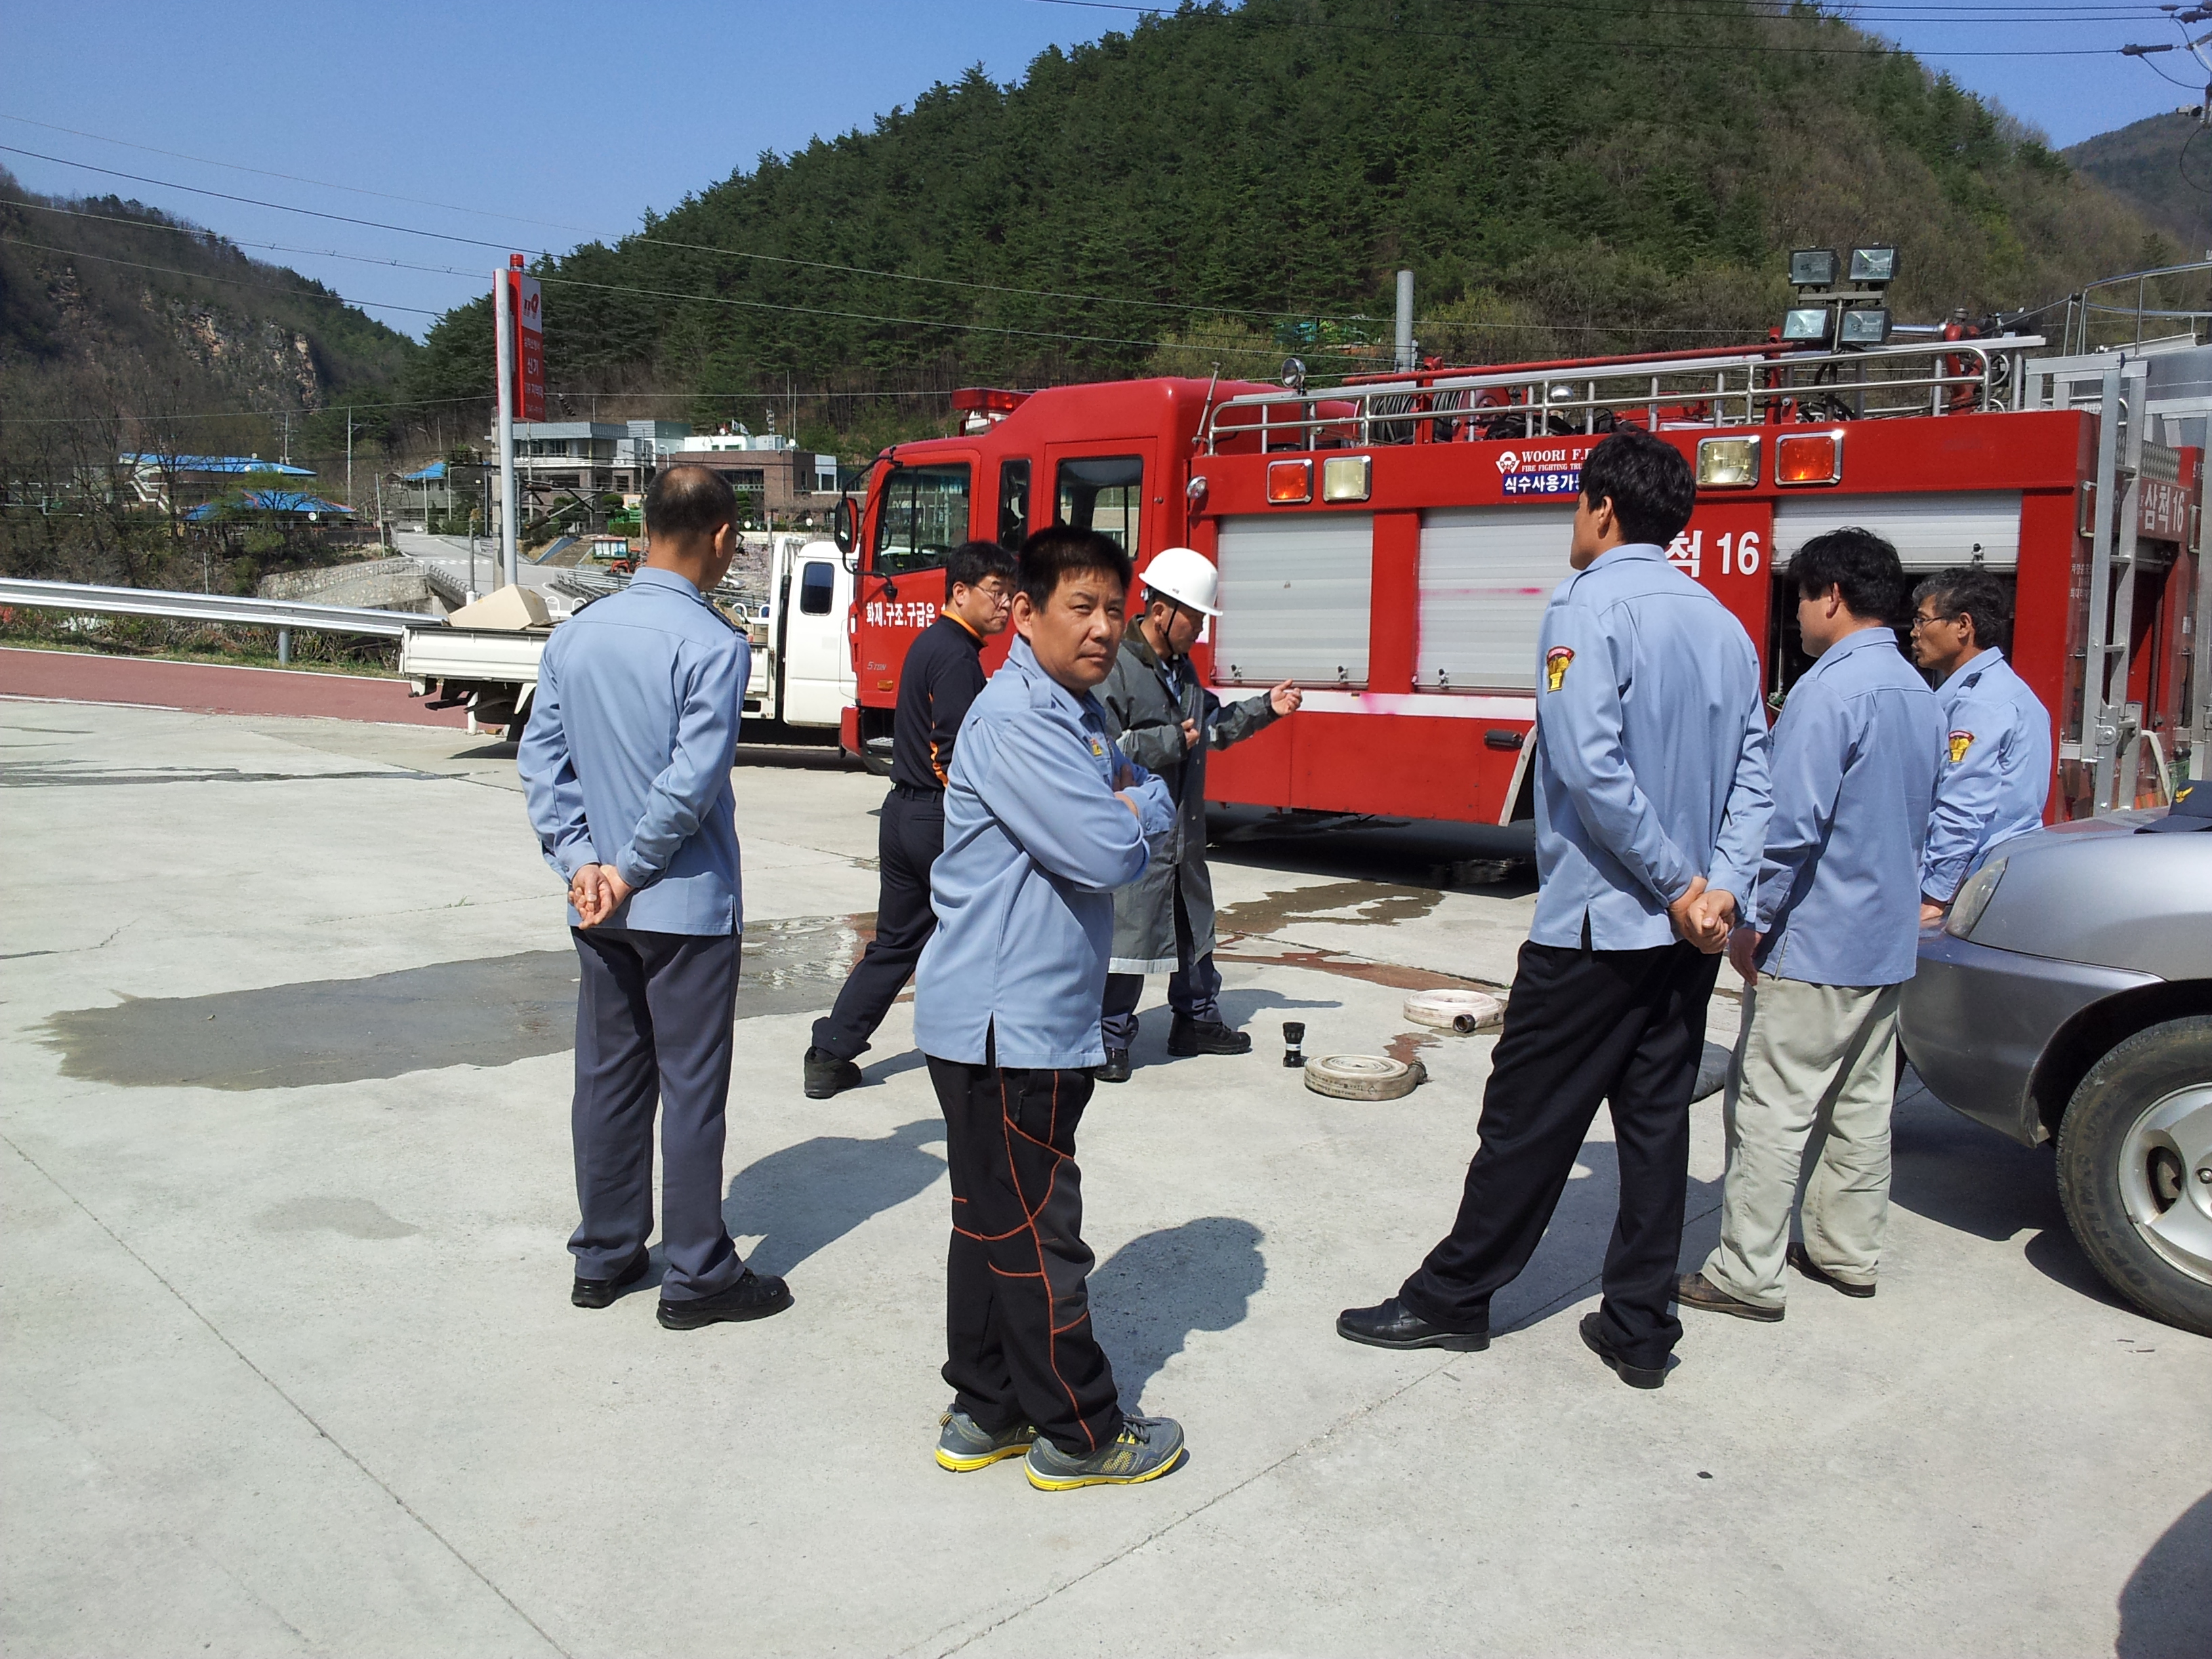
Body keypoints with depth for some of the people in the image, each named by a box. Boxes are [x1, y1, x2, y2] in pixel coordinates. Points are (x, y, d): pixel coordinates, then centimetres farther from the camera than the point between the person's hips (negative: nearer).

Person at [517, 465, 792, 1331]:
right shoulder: (714, 644, -16)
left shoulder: (575, 633, 4)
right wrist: (632, 871, -9)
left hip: (598, 912, 6)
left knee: (608, 1076, 16)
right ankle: (697, 1275, 14)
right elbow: (692, 783, -21)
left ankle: (604, 1256, 28)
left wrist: (584, 864, -1)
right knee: (692, 1088, 4)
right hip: (687, 904, -6)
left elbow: (540, 759, 3)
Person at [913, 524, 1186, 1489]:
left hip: (1030, 1020, 10)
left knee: (993, 1221, 17)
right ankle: (1080, 1436, 16)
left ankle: (985, 1413, 30)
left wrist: (1132, 804, -7)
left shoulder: (1079, 713, 13)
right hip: (1004, 1025, -10)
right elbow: (1107, 854, -26)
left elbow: (1145, 816, 16)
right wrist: (1149, 802, -5)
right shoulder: (1014, 721, -19)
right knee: (1036, 1231, 3)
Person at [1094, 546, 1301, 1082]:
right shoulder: (1115, 667, -17)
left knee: (1194, 927, 20)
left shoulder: (1181, 667, 14)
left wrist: (1264, 709, 14)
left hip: (1183, 831, 10)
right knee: (1127, 932, -5)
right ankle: (1110, 1040, 7)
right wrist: (1171, 742, -20)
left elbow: (1212, 725, 26)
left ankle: (1196, 1020, 35)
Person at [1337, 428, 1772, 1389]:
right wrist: (1721, 889, -5)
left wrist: (1680, 886, -16)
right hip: (1687, 933, 7)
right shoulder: (1724, 626, 11)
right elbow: (1754, 773, 3)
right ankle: (1639, 1328, 19)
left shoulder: (1588, 609, -12)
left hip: (1596, 925, -7)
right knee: (1656, 1122, 12)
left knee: (1528, 1120, 3)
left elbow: (1593, 769, -23)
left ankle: (1452, 1299, 16)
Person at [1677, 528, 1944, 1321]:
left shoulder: (1830, 690, -18)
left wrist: (1755, 921, -14)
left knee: (1770, 1110, -3)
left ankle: (1748, 1275, 1)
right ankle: (1847, 1252, 27)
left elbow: (1793, 824, -22)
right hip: (1888, 943, 9)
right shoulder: (1919, 695, 12)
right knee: (1861, 1105, 17)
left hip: (1815, 944, -9)